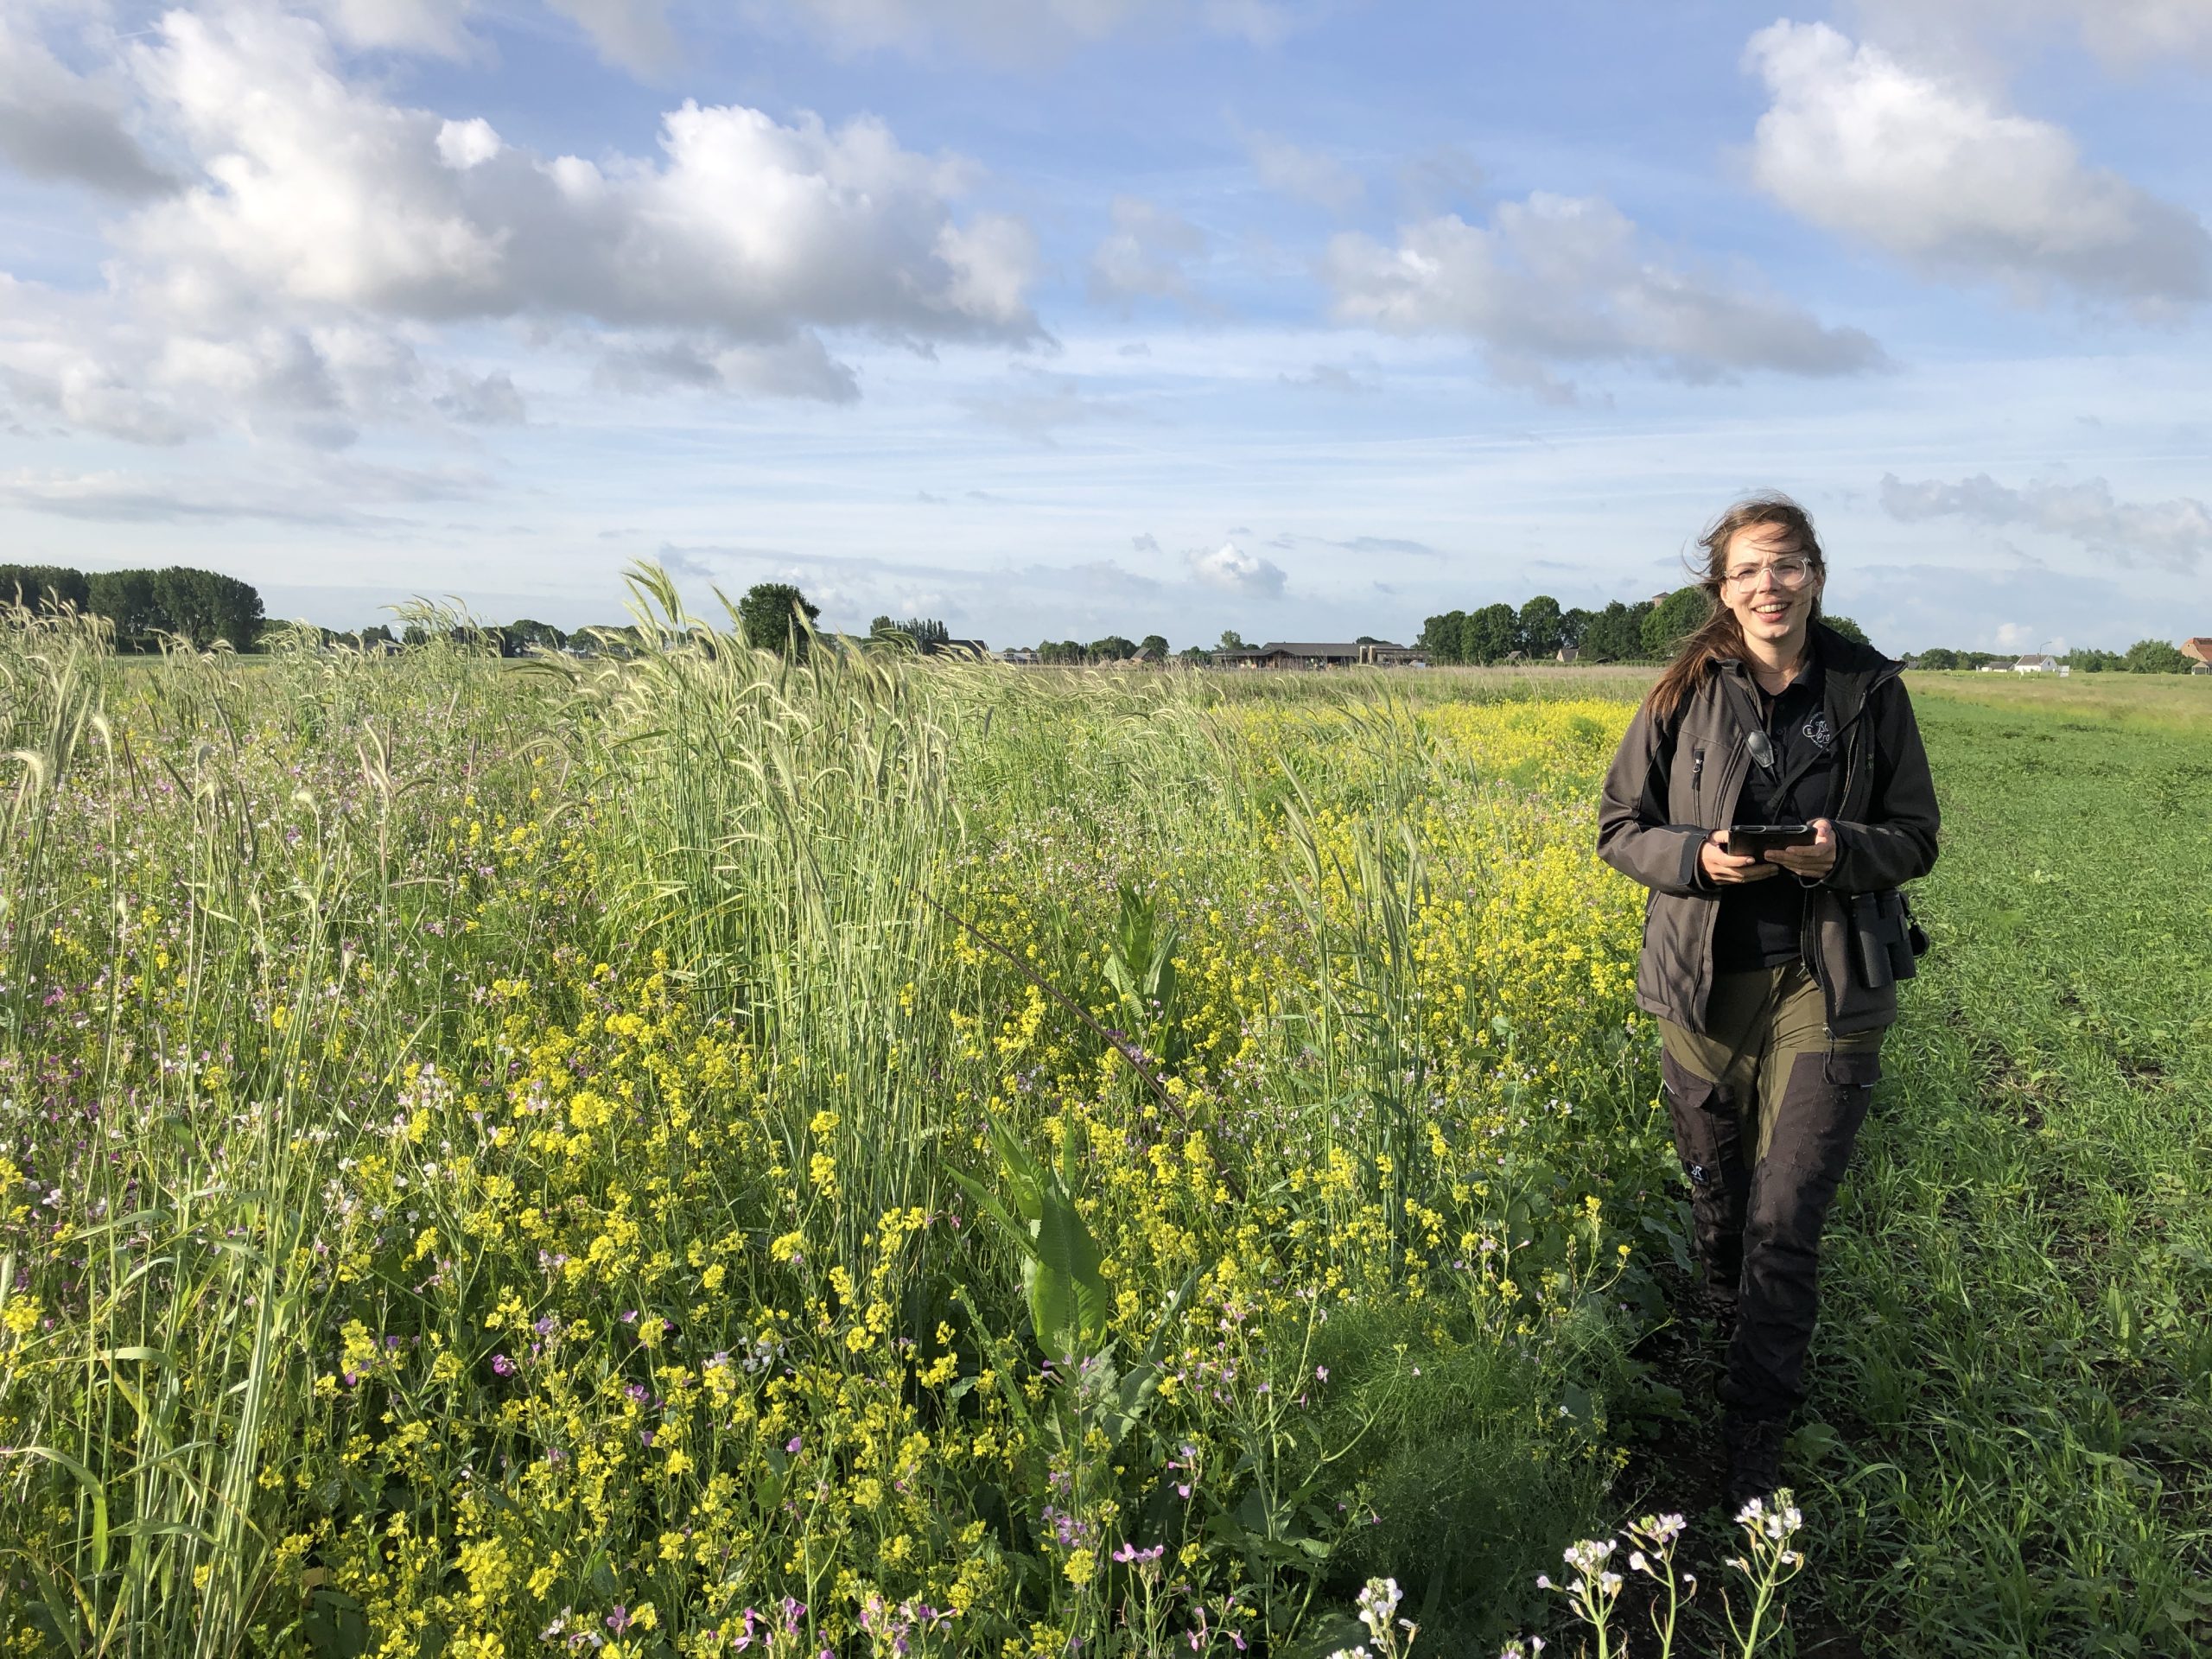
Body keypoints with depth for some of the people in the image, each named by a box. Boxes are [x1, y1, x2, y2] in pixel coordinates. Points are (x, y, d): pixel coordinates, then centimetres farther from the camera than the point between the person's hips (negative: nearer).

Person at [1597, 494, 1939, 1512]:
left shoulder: (1870, 692, 0)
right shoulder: (1686, 696, 0)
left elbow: (1915, 840, 6)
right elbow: (1619, 829, 4)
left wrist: (1843, 851, -15)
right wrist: (1697, 857, -16)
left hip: (1827, 989, -1)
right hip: (1703, 987, 2)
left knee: (1786, 1223, -5)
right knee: (1715, 1198, 14)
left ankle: (1755, 1449, 7)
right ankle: (1725, 1336, 42)